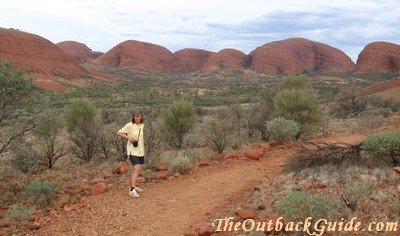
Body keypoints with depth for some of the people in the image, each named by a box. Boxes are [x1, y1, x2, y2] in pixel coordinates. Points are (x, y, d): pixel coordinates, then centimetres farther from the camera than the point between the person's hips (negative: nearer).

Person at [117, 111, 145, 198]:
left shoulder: (142, 125, 8)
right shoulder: (129, 125, -12)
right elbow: (119, 133, -11)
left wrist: (142, 140, 7)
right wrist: (128, 137, -21)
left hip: (140, 150, 8)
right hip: (133, 150, -8)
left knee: (136, 169, 16)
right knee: (137, 168, -20)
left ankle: (133, 186, 31)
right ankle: (132, 190, -22)